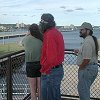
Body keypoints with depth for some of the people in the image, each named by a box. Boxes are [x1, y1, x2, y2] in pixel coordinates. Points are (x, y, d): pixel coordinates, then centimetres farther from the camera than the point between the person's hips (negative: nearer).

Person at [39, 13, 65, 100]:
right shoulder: (57, 32, 10)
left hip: (50, 72, -10)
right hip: (59, 69, 10)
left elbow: (51, 57, -26)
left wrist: (43, 70, -15)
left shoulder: (50, 35, -20)